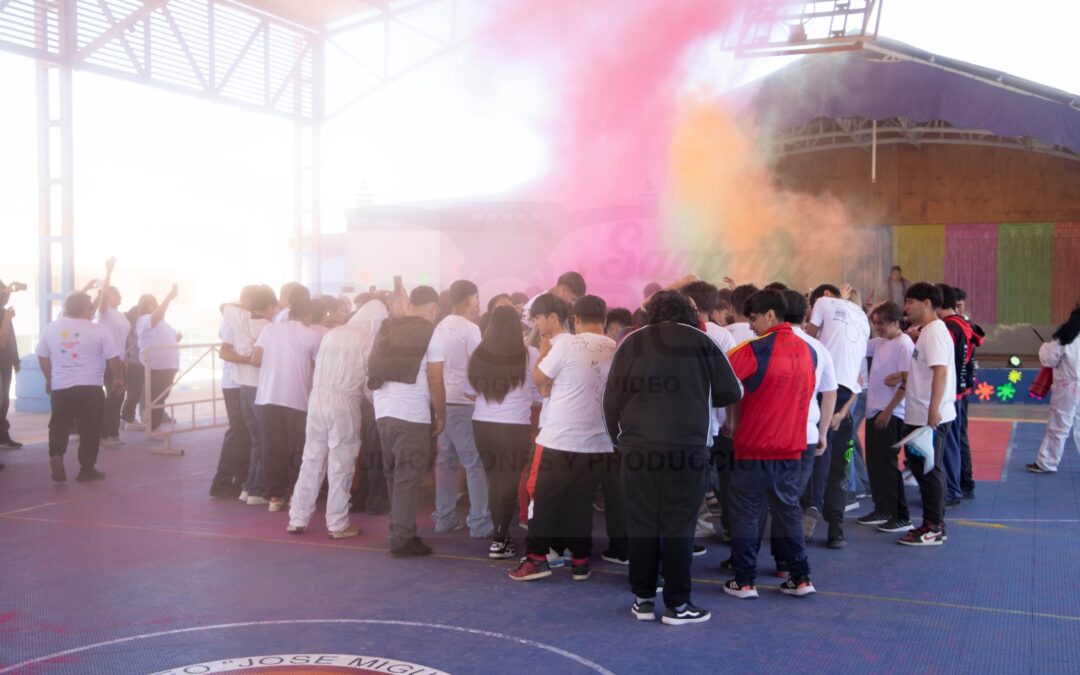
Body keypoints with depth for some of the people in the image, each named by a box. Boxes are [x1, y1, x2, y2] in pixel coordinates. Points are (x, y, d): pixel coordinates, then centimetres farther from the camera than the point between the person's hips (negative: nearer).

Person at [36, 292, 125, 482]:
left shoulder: (50, 328, 5)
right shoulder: (99, 330, -7)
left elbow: (42, 357, 15)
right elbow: (113, 359, -3)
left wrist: (49, 378, 30)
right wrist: (118, 378, 14)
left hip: (60, 387, 3)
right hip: (90, 387, -3)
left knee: (59, 425, 13)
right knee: (90, 428, 5)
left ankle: (56, 455, -10)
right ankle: (87, 468, 7)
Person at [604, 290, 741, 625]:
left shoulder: (630, 343, 6)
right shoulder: (701, 342, 2)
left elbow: (611, 399, 5)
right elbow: (731, 392, 5)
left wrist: (619, 438, 17)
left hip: (637, 450, 2)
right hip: (687, 450, -1)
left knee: (641, 525, 9)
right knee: (679, 527, 4)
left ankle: (643, 600, 17)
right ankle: (677, 604, 8)